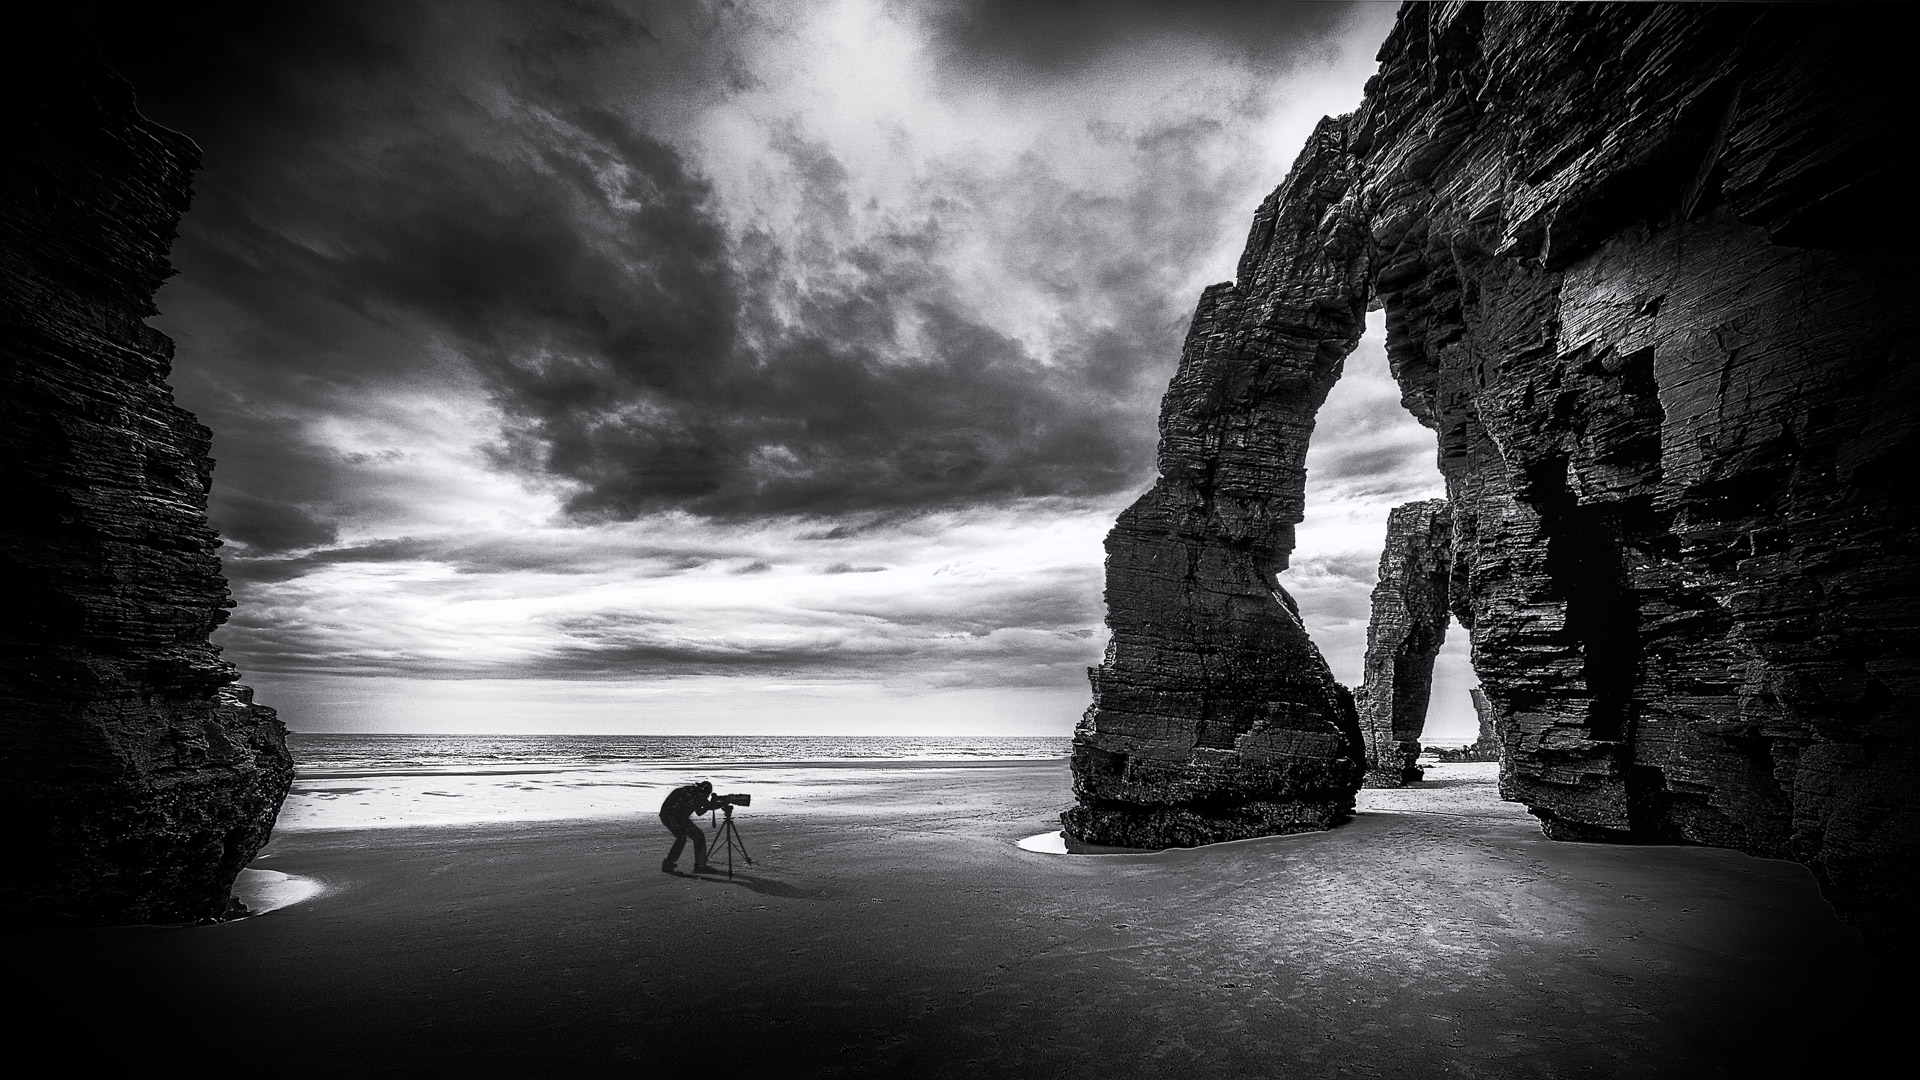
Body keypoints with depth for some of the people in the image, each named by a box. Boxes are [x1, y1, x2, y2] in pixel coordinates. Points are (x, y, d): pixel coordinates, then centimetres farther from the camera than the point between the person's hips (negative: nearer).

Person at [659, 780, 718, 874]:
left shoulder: (691, 791, 22)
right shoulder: (698, 794, -4)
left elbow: (699, 812, 27)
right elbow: (711, 806, -8)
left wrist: (711, 803, 21)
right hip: (675, 818, -9)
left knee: (681, 837, 28)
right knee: (699, 836, -1)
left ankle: (667, 864, 32)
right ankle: (700, 865, 0)